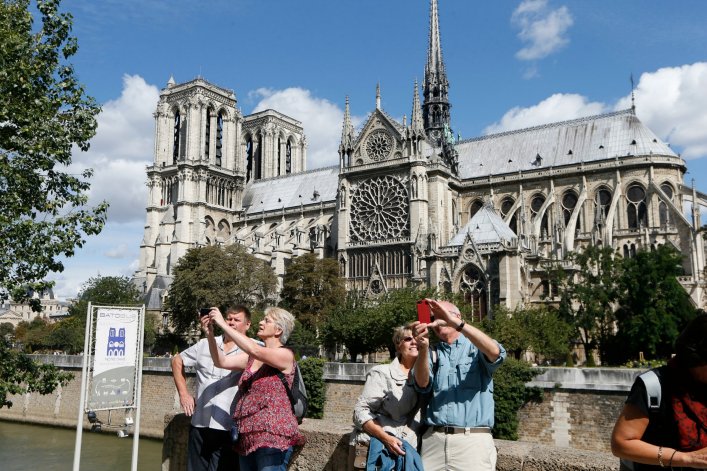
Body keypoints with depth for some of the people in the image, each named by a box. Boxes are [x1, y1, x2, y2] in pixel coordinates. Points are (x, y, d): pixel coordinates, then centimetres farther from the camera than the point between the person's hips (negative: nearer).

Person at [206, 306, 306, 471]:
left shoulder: (286, 355, -9)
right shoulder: (252, 357, 13)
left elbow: (254, 350, -24)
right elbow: (222, 361, 6)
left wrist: (223, 324, -22)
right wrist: (210, 334, -8)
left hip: (273, 437, -7)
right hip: (247, 437, 7)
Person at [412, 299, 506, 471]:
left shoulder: (477, 348, 6)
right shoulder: (432, 353, 13)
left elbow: (495, 352, -17)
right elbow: (423, 384, -5)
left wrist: (455, 322, -25)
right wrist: (423, 348, -23)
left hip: (472, 440, -2)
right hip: (433, 439, 3)